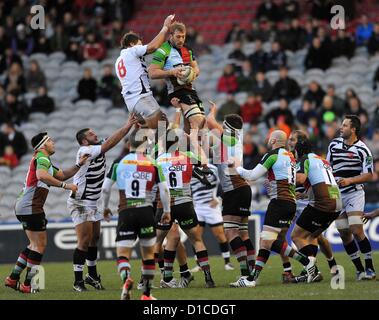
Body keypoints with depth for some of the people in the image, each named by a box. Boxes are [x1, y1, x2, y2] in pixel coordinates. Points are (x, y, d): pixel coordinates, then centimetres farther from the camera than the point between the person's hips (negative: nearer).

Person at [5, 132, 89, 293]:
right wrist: (65, 185, -30)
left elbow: (62, 175, 25)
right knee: (40, 245, -5)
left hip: (23, 207, 10)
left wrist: (79, 165, 13)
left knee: (35, 244, 17)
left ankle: (13, 278, 16)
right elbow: (41, 175, -32)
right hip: (31, 208, -10)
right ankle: (27, 285, -5)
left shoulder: (41, 159, 22)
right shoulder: (42, 158, -11)